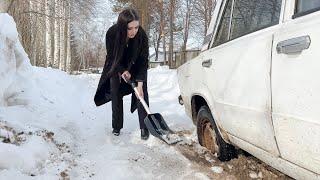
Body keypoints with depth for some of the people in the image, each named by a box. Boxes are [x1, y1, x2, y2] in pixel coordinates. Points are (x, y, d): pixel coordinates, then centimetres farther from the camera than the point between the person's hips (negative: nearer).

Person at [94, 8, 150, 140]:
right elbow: (111, 56, -16)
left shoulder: (141, 35, -33)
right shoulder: (112, 33, -32)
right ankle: (116, 127, 12)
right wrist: (122, 71, -24)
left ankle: (144, 128, -7)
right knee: (116, 94, 0)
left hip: (136, 66, -1)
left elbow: (143, 60, -28)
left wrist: (140, 83, -34)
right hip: (117, 66, 1)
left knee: (142, 93, -12)